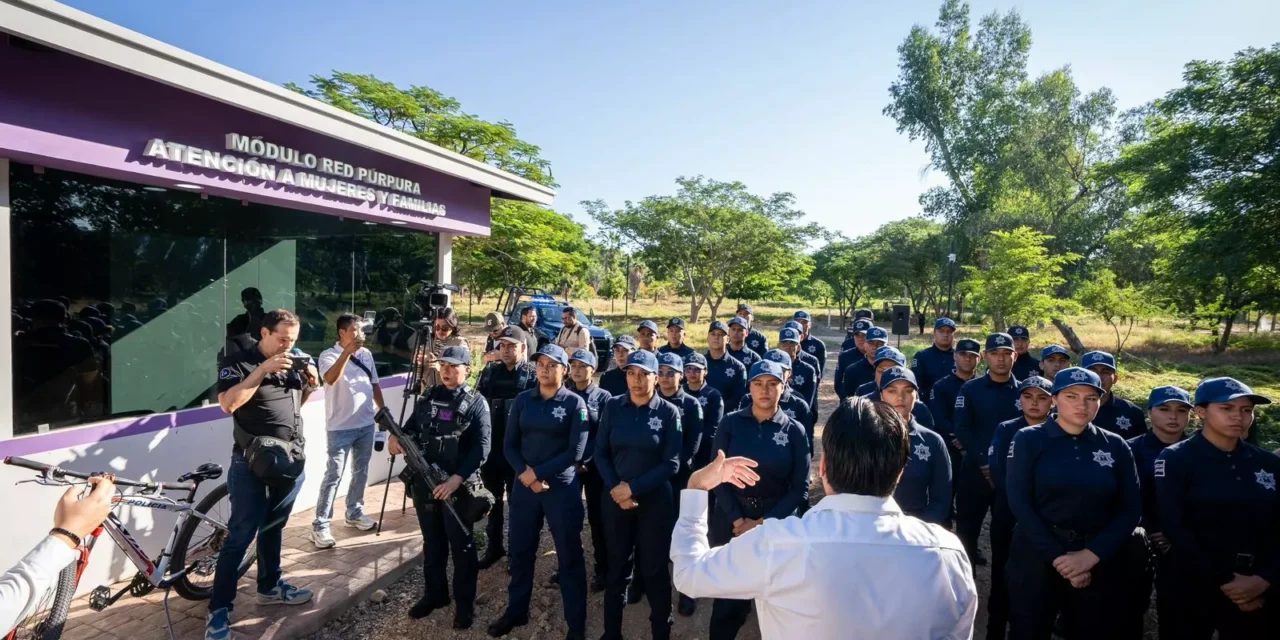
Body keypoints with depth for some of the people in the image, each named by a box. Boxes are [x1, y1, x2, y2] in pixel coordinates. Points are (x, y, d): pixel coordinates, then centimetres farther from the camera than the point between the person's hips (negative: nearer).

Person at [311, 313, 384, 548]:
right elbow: (330, 378, -29)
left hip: (366, 425, 6)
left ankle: (354, 512, 31)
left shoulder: (366, 354, 8)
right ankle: (320, 525, 4)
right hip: (340, 428, -6)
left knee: (361, 471, 15)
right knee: (333, 475, -4)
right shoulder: (329, 354, -9)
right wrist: (347, 352, -34)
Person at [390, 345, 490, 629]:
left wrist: (457, 478, -25)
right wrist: (396, 437, -11)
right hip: (424, 482, 5)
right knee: (432, 542, 19)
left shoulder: (476, 403, -8)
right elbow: (411, 429, 13)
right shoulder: (427, 398, 9)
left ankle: (465, 603, 22)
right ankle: (434, 593, 37)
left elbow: (482, 447, -16)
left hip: (458, 486, -5)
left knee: (461, 546, 8)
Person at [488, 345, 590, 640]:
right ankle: (516, 611, 36)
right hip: (524, 485, 4)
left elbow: (576, 452, -11)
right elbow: (509, 443, 4)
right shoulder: (523, 400, 4)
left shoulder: (575, 403, -6)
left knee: (569, 556, 6)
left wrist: (538, 473, -14)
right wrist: (525, 474, -12)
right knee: (520, 551, 15)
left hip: (562, 487, -3)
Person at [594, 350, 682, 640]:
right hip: (615, 498, 2)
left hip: (655, 500, -2)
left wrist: (633, 488, -14)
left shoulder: (669, 412, -8)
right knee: (617, 566, 14)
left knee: (654, 569, 9)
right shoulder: (613, 407, -2)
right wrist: (615, 487, -12)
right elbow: (600, 453, 1)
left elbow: (671, 464, -9)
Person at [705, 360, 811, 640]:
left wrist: (764, 523, -12)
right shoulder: (731, 423, -4)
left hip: (775, 521, 0)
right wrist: (738, 520, -14)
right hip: (730, 518, 0)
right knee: (727, 590, 10)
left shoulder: (794, 430, -4)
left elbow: (800, 488, -5)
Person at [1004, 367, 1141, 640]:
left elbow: (1130, 509, 0)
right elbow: (1019, 503, -10)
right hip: (1037, 557, -2)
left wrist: (1091, 554, -11)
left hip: (1100, 561, 2)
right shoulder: (1028, 439, -5)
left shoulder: (1116, 446, 4)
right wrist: (1057, 556, -16)